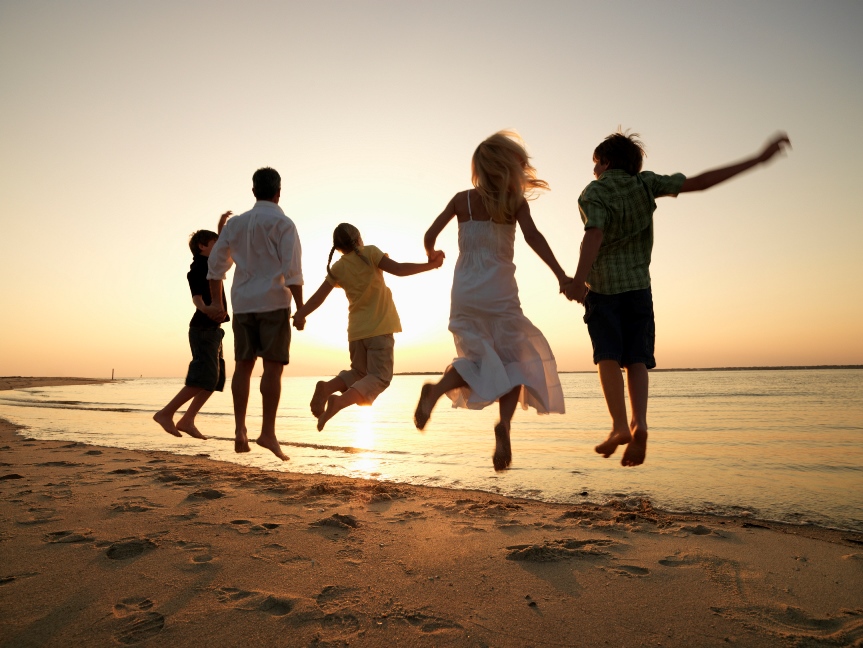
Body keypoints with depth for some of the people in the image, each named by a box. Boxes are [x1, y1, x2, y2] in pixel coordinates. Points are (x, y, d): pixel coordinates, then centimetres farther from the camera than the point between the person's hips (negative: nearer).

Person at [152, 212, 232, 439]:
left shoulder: (210, 265, 19)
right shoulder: (197, 268, -7)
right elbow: (196, 296, -23)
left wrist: (221, 228, 42)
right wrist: (204, 308, -44)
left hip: (212, 329, 10)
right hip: (204, 328, -10)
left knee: (215, 380, 5)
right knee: (203, 378, -17)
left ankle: (187, 420, 5)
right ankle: (165, 413, -14)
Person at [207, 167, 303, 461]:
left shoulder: (235, 223, 13)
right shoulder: (283, 223, -2)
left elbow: (216, 264, 12)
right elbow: (292, 270, -12)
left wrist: (217, 303, 17)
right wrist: (301, 309, -9)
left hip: (243, 303, 5)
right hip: (273, 302, -5)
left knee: (243, 365, 9)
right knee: (273, 366, -4)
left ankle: (240, 430, 7)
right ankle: (268, 432, -5)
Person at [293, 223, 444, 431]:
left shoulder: (337, 268, 7)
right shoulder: (369, 252, -2)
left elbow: (319, 296, 3)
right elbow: (398, 269, -13)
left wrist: (300, 315, 13)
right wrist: (430, 265, -9)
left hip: (356, 330, 5)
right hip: (380, 328, -5)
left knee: (358, 373, 21)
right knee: (380, 377, -2)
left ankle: (326, 387, -8)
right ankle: (339, 401, -25)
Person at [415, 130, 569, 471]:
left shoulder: (462, 199, 7)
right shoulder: (514, 201, -1)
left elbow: (430, 234, 4)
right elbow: (533, 236, -16)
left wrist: (431, 255, 25)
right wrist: (561, 275, -21)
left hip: (464, 292, 3)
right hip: (499, 291, -3)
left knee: (480, 359, 15)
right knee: (513, 360, 9)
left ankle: (435, 390, -13)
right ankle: (504, 423, -14)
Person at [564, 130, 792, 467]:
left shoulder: (592, 194, -6)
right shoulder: (645, 183, 4)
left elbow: (594, 235, -24)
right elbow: (699, 182, 0)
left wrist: (577, 280, -37)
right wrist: (758, 159, 6)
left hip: (602, 287, -3)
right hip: (638, 285, 3)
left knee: (608, 355, 1)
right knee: (636, 358, 5)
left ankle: (619, 425, -12)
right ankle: (639, 425, -12)